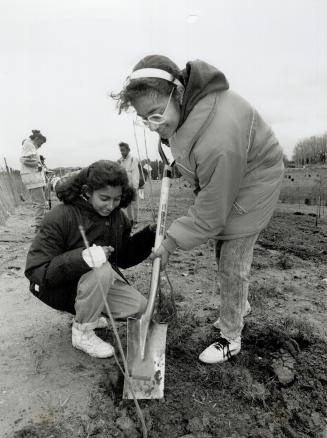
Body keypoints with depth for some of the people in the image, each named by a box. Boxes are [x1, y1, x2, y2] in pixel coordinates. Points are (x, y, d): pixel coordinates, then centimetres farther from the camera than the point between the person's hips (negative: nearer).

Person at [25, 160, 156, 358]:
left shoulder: (118, 217, -5)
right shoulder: (61, 217, -25)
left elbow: (124, 257, 5)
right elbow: (35, 271, -27)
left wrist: (149, 235, -12)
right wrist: (82, 258, -43)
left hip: (102, 282, 7)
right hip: (60, 288, -6)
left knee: (139, 306, -8)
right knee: (102, 271, -35)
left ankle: (86, 314, 17)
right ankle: (82, 334, -9)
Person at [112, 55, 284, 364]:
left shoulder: (218, 141, -42)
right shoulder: (183, 99, -16)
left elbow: (211, 212, -31)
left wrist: (173, 241, -20)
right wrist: (176, 159, 6)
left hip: (250, 182, -8)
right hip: (219, 176, 9)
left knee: (232, 265, -2)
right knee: (223, 251, 18)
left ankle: (231, 338, 20)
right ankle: (238, 306, 44)